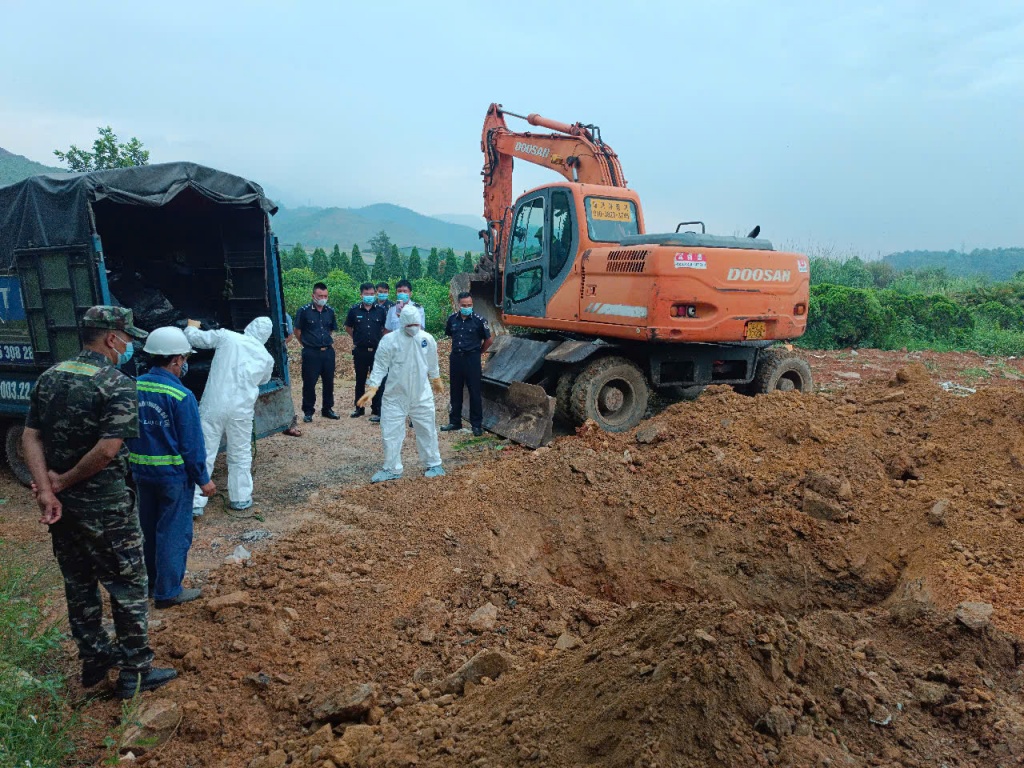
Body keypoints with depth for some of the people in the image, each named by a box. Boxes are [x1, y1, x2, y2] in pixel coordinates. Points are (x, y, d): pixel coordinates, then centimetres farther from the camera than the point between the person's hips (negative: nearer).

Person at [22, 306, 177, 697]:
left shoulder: (49, 377, 4)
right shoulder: (118, 385, -18)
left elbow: (30, 438, -1)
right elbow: (108, 449, -25)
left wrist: (47, 491, -8)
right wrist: (62, 482, -11)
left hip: (62, 504, 7)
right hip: (105, 507, -7)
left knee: (78, 585, 20)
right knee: (127, 588, 7)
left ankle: (94, 660, 36)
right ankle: (135, 671, 18)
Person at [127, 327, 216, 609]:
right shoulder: (181, 396, -21)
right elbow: (192, 444, -17)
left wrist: (135, 463, 19)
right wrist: (203, 479, -8)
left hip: (141, 472, 7)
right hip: (174, 474, -7)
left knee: (150, 530, 21)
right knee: (174, 533, 6)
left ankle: (154, 581, 37)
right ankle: (168, 592, 14)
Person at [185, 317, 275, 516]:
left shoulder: (226, 337, 0)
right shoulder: (266, 358, 7)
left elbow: (195, 338, 7)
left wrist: (191, 327, 28)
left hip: (213, 406, -1)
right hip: (241, 410, 1)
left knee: (203, 455, 6)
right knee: (240, 455, 17)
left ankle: (195, 503, 9)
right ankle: (240, 498, 25)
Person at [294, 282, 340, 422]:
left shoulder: (330, 311, 7)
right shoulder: (304, 311, -6)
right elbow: (297, 331, 2)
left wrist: (330, 343, 12)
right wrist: (306, 344, 5)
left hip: (328, 352, 4)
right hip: (311, 353, -4)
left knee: (329, 381, 10)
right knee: (309, 383, 1)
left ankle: (328, 409, 23)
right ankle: (308, 412, 12)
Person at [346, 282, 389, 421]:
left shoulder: (381, 309, -2)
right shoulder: (354, 310, 0)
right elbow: (348, 328, 14)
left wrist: (380, 340, 2)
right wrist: (358, 338, 12)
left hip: (377, 351, -1)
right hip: (360, 351, 1)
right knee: (360, 381, 12)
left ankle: (376, 411, 9)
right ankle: (359, 408, 25)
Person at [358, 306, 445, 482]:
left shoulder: (428, 339, -3)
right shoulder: (389, 340, -14)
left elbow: (432, 363, 13)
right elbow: (380, 366, -11)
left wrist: (436, 380, 26)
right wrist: (372, 388, -21)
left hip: (422, 396, 2)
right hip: (395, 397, -2)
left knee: (427, 431, 12)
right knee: (391, 433, 4)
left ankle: (433, 464, 28)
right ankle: (392, 469, 19)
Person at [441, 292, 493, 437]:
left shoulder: (478, 320, -8)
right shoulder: (452, 319, 2)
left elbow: (488, 339, 2)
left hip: (472, 359, -4)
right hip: (456, 358, 4)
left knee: (475, 392, 1)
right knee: (455, 392, 12)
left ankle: (477, 424, 8)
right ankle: (455, 422, 24)